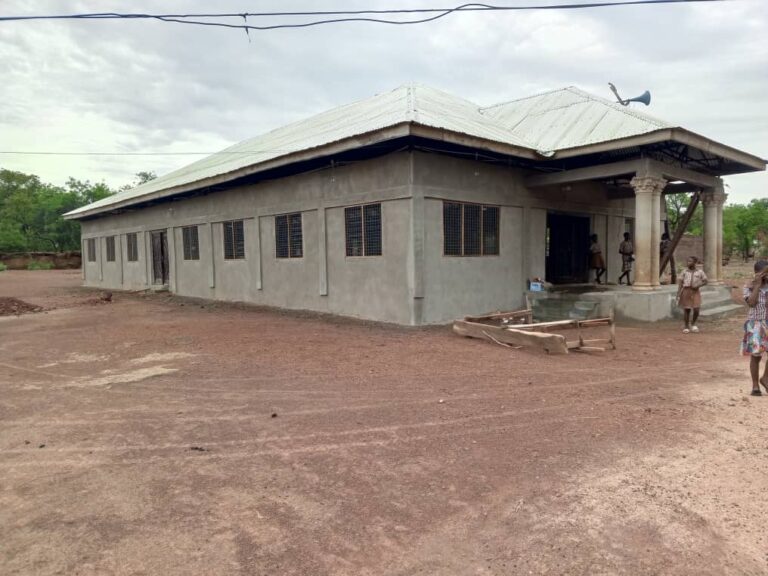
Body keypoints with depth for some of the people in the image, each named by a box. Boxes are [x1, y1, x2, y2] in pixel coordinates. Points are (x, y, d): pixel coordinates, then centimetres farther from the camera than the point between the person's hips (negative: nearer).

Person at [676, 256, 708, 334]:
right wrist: (678, 293, -7)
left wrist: (698, 285, -11)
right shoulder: (684, 271, 2)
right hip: (686, 291, 0)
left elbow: (706, 281, 6)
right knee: (686, 310, 2)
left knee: (696, 310, -9)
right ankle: (686, 327, 14)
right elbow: (680, 282, 1)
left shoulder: (700, 272, 0)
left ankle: (693, 324, 17)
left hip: (695, 292, 0)